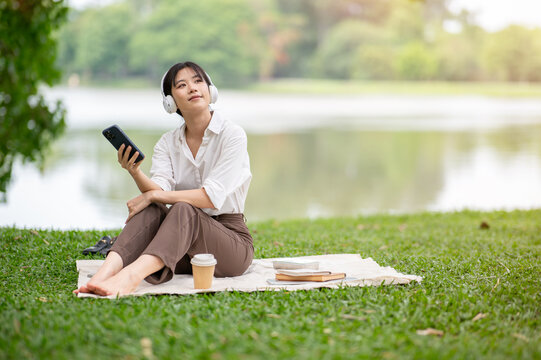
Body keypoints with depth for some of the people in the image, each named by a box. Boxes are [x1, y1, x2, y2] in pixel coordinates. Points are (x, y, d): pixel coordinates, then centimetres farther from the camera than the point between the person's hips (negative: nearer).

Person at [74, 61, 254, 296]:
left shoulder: (232, 135, -7)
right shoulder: (167, 142, 8)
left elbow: (212, 197, -19)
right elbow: (159, 191, -10)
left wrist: (154, 195, -22)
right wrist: (135, 173, -30)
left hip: (231, 238, -4)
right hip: (185, 254, 4)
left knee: (182, 211, -33)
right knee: (151, 211, -25)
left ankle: (130, 276, -56)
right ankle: (106, 272, -46)